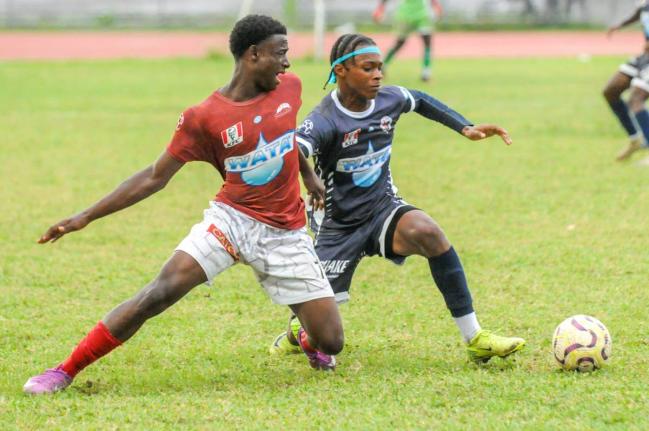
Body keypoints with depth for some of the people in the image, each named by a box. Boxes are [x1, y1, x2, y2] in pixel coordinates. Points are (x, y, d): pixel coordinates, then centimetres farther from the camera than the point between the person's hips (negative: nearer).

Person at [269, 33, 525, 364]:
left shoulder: (389, 100, -6)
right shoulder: (324, 122, -24)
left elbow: (421, 101, 19)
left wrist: (466, 128, 12)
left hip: (384, 209, 3)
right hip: (338, 226, -3)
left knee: (426, 231, -32)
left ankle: (474, 339, -26)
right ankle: (298, 329, 45)